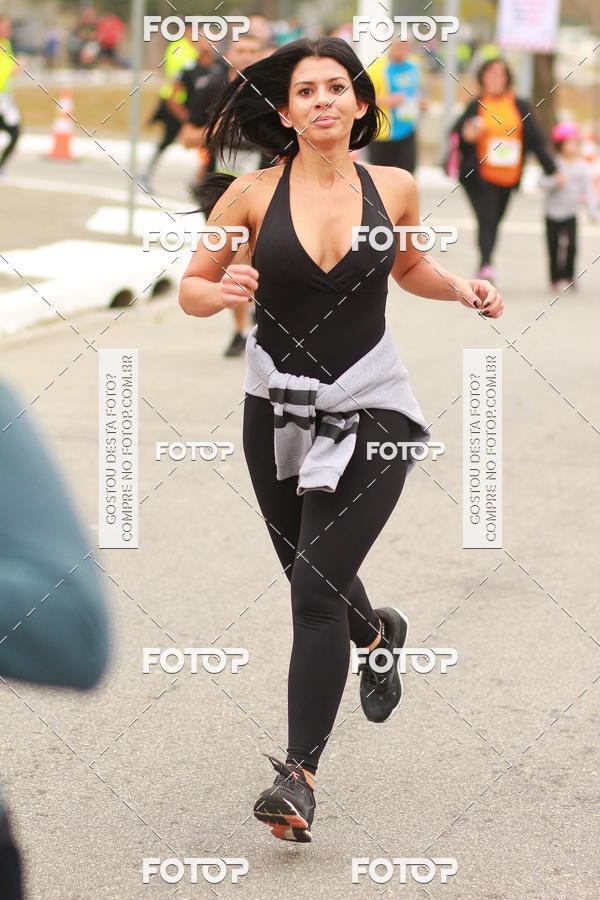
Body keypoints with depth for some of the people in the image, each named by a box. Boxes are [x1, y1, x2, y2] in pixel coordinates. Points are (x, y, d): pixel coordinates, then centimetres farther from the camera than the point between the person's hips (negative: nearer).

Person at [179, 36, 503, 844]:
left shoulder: (395, 188, -3)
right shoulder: (252, 194, -8)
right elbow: (190, 289, -1)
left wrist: (461, 289, -1)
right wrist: (222, 292, -23)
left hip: (368, 406, -2)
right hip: (279, 406, 2)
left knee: (316, 588, -12)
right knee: (310, 573, 20)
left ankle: (300, 775, -7)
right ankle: (376, 633, 56)